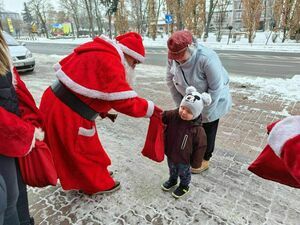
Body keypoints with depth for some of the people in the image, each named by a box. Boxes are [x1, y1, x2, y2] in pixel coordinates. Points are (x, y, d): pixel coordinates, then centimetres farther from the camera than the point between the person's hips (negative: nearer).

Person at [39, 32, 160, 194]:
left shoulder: (96, 50, 10)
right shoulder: (110, 62, -21)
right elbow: (126, 102, -22)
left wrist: (103, 111, 14)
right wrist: (152, 110, -9)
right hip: (67, 114, -9)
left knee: (73, 150, 26)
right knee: (85, 150, 12)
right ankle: (97, 184, 36)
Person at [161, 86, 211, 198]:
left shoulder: (198, 130, -31)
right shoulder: (173, 115, -21)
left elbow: (200, 146, -20)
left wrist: (196, 162, -10)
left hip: (184, 158, -4)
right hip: (170, 153, 5)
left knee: (184, 172, 26)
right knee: (172, 169, 33)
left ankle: (184, 186, 55)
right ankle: (172, 180, 63)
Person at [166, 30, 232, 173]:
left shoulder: (207, 59, -37)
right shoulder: (173, 58, -21)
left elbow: (215, 89, -29)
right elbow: (170, 81, -7)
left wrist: (204, 113, -21)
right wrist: (180, 105, -9)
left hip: (212, 101, -4)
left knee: (207, 131, 12)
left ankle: (204, 160, 35)